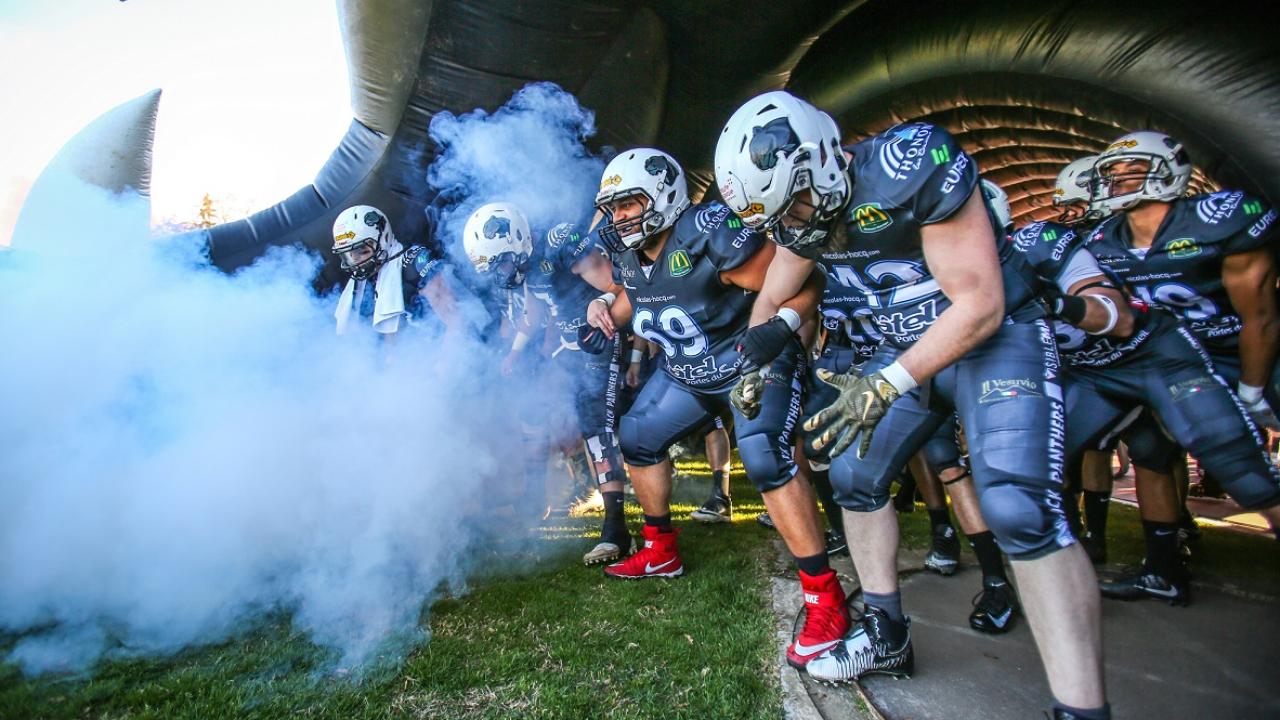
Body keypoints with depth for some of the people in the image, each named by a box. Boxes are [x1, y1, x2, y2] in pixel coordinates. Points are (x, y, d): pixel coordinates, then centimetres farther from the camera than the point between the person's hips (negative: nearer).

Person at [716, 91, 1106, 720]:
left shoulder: (916, 167, -26)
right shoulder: (797, 210, -4)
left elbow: (979, 306, -25)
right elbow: (772, 299, 13)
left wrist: (887, 383, -31)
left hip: (996, 338, -6)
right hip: (908, 349, 7)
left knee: (1018, 507, -23)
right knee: (854, 474, 4)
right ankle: (887, 637, 20)